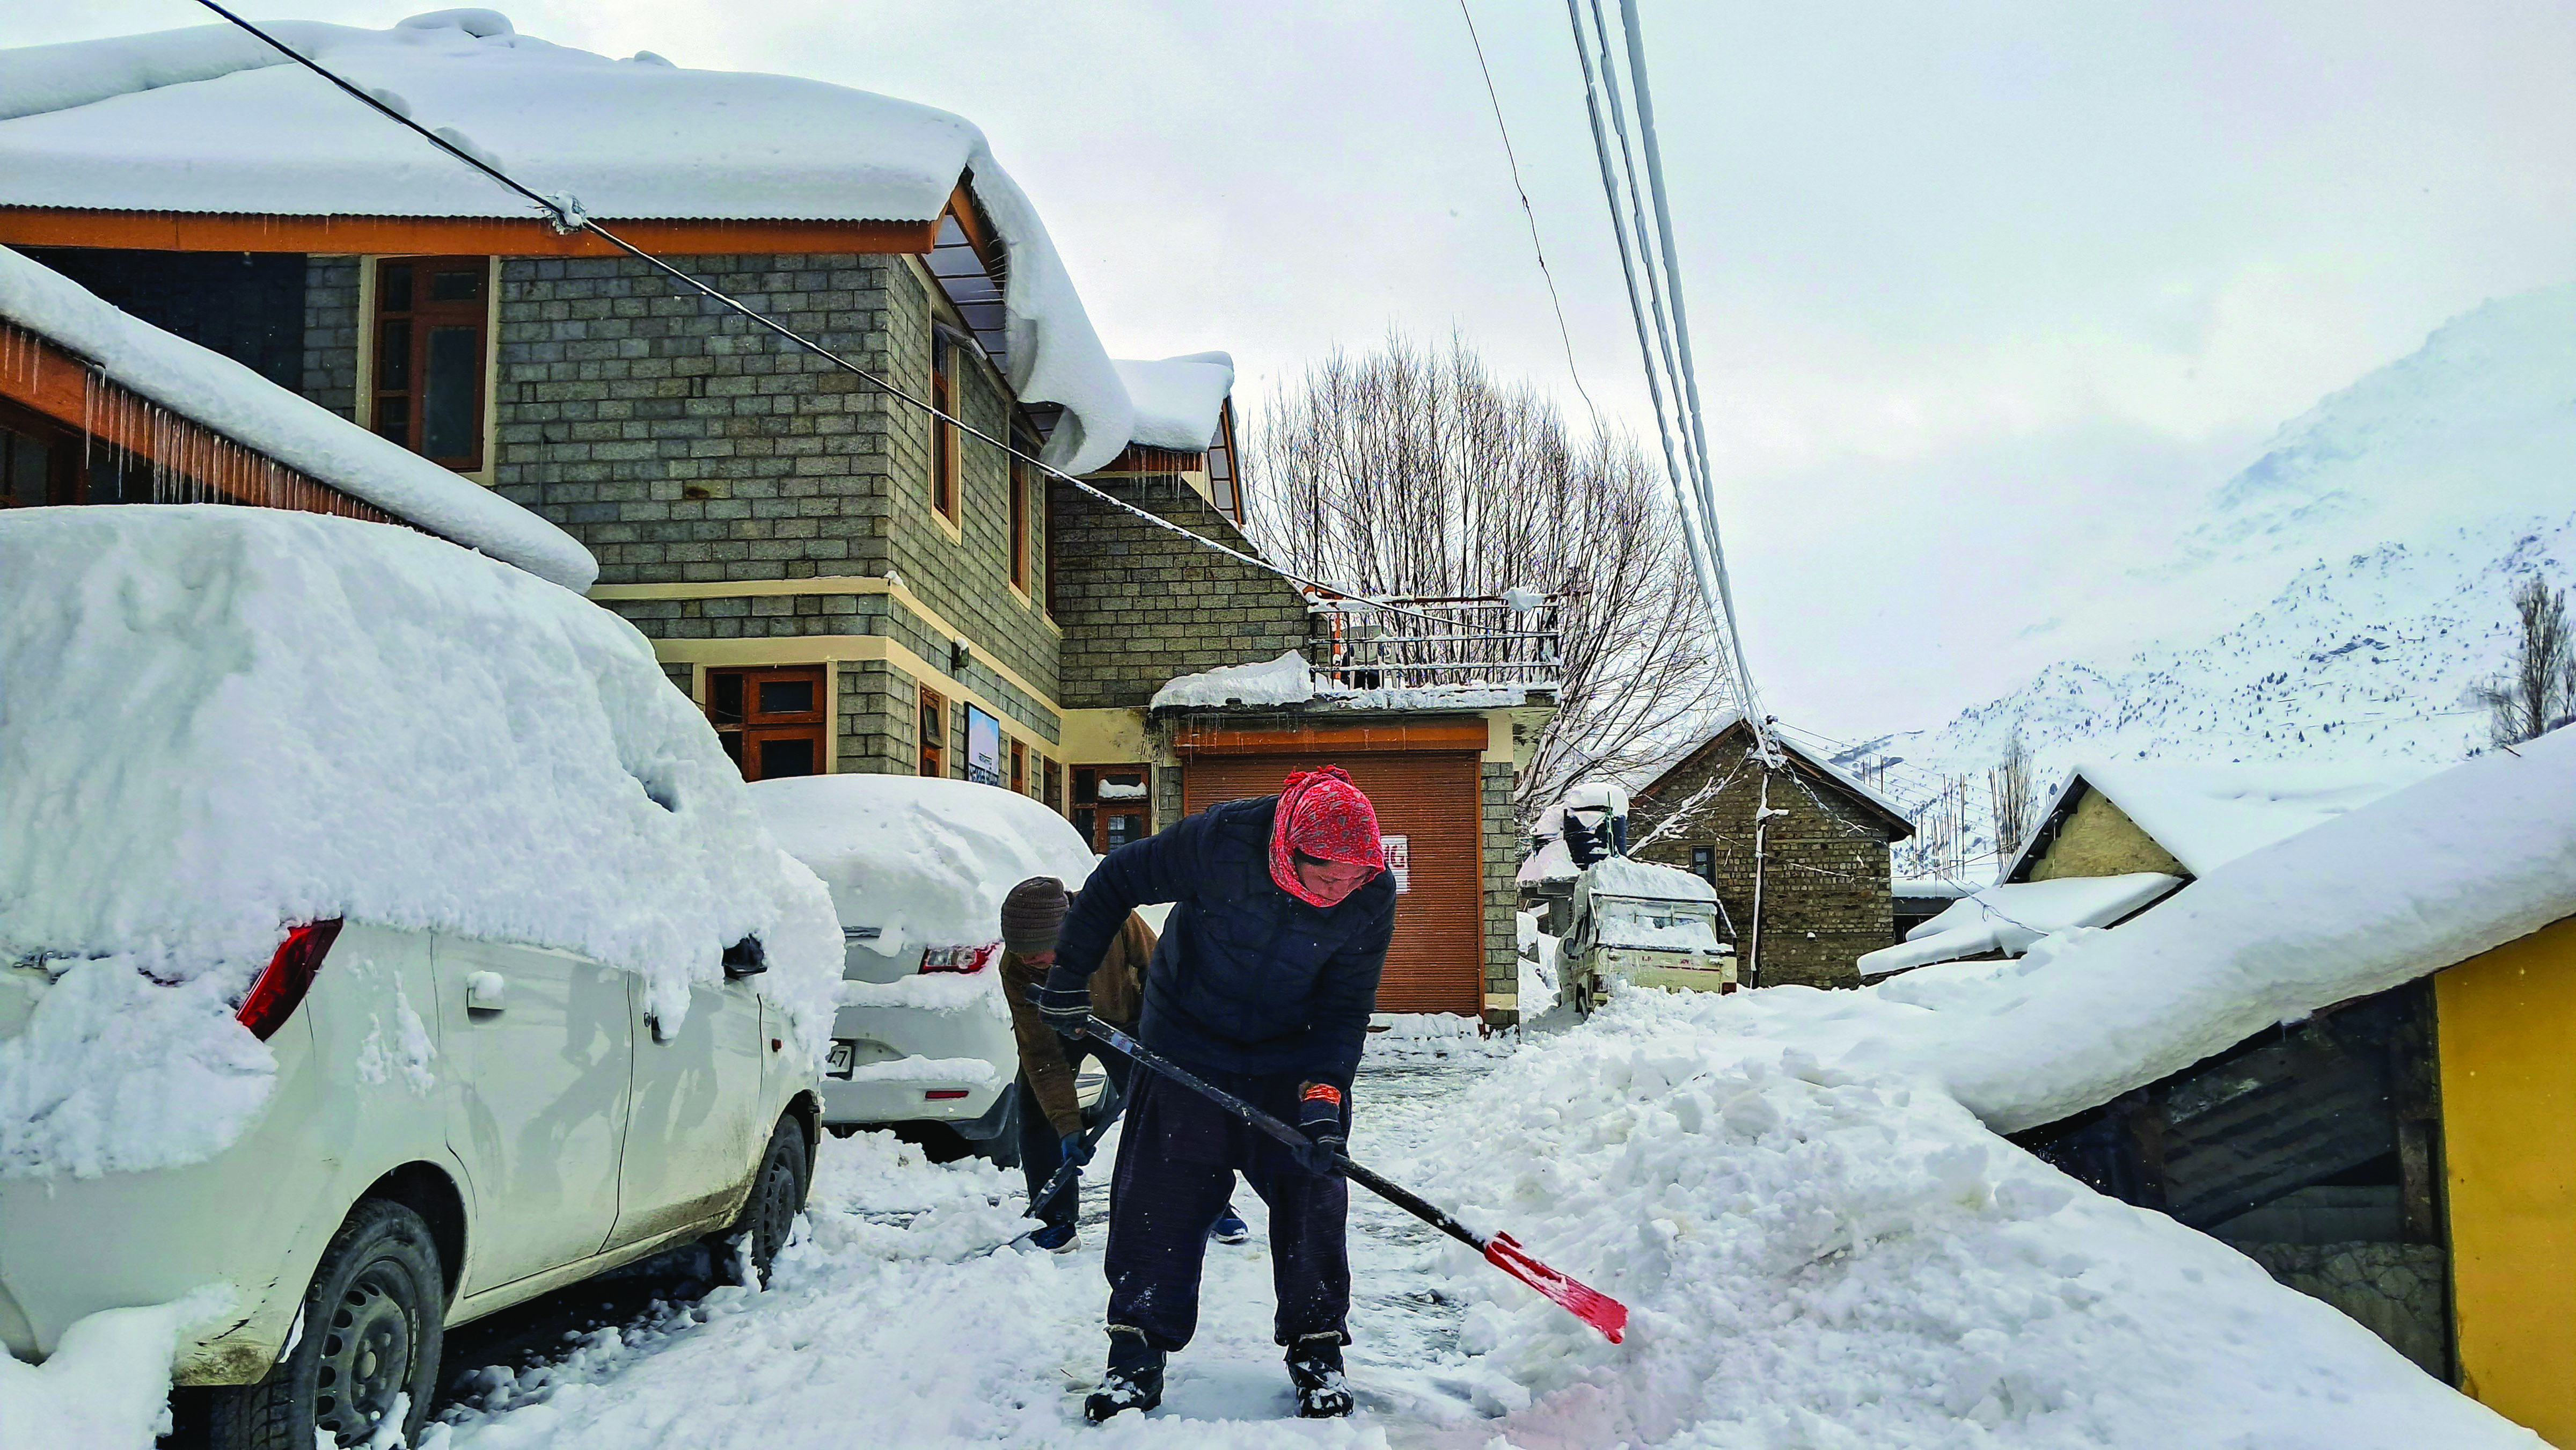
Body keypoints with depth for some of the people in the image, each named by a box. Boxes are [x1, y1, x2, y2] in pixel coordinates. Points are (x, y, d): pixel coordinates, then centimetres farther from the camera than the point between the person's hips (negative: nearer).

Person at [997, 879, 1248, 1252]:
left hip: (1124, 1022, -1)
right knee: (1037, 1111, -13)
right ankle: (1054, 1221, 2)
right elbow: (1041, 1054, -29)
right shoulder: (1016, 969, -33)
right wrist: (1068, 1127, -33)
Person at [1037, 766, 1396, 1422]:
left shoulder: (1373, 897, -22)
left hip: (1294, 1062, 1)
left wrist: (1322, 1096, -27)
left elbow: (1345, 1010, -13)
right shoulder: (1223, 840, -30)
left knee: (1310, 1191, -2)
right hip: (1187, 1044, -1)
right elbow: (1117, 880, -15)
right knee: (1159, 1193, -1)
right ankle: (1137, 1356, 10)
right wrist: (1070, 977, -8)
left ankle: (1316, 1349, 14)